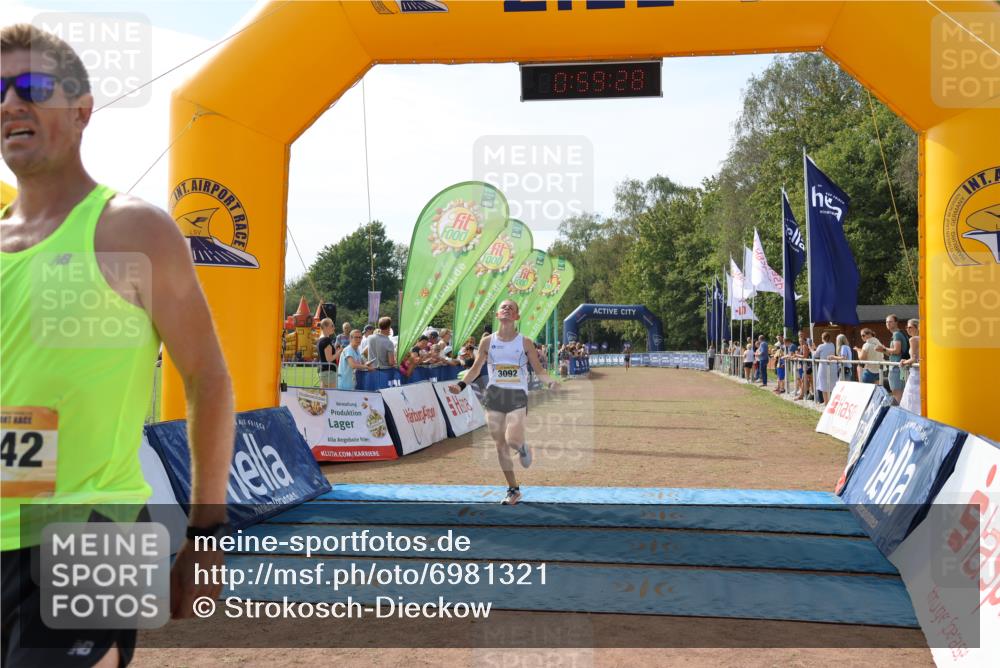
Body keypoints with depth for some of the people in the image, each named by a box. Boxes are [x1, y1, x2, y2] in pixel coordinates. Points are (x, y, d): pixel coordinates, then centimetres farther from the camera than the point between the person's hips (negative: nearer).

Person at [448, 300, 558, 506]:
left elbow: (538, 369, 2)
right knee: (500, 445, 5)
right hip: (494, 395, 2)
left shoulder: (525, 342, 0)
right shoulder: (487, 341, 3)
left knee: (513, 439, -21)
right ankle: (513, 490, 20)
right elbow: (476, 368, 10)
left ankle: (523, 448, 19)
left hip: (517, 396, -2)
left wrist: (551, 381, -17)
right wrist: (461, 385, -4)